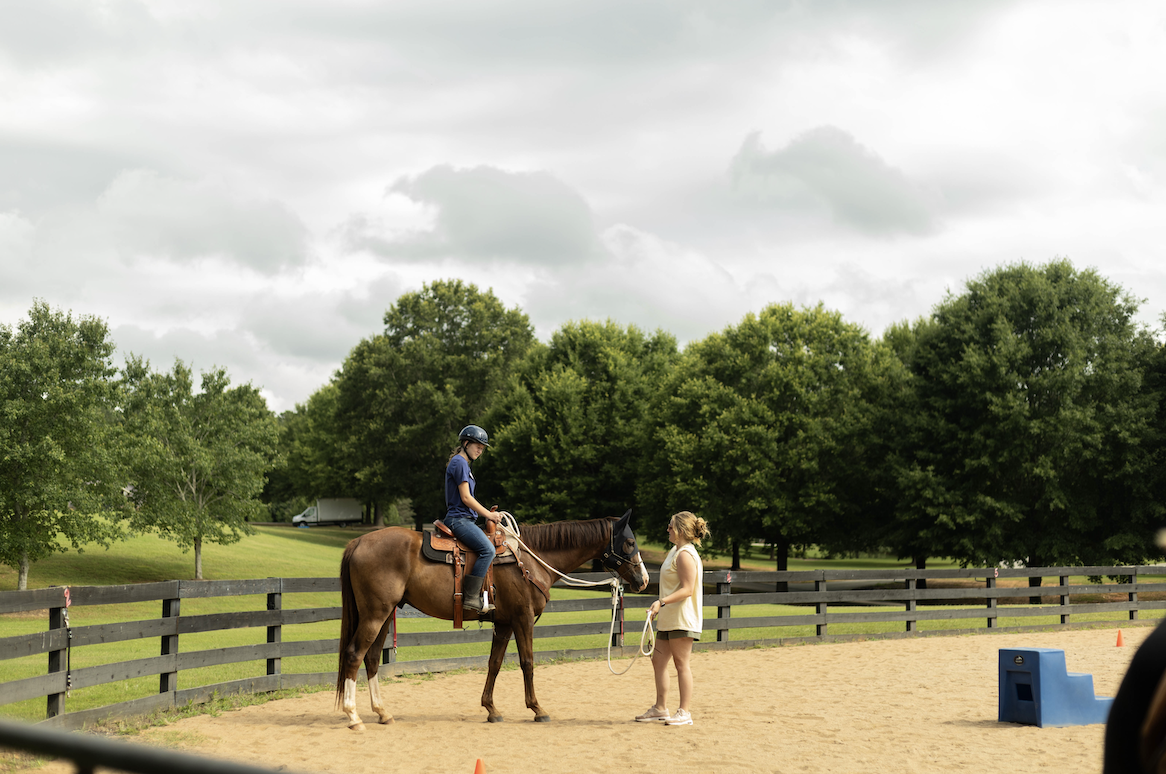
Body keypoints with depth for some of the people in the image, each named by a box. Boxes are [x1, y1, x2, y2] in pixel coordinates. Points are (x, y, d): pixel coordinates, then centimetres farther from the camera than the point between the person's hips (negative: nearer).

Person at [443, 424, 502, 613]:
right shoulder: (459, 462, -9)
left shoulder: (464, 464, 22)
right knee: (487, 549, -24)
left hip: (466, 519, 11)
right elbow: (465, 497, -14)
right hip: (458, 518, -11)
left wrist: (488, 514, 16)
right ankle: (471, 597, -29)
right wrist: (488, 514, -9)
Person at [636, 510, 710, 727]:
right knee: (658, 661, 11)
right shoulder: (675, 551, 16)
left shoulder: (685, 555, -16)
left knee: (681, 664, -5)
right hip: (669, 619, 10)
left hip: (682, 619, -10)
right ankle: (660, 709, 18)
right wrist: (660, 608, 23)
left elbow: (686, 590, -23)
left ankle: (684, 713, 1)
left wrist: (662, 602, -30)